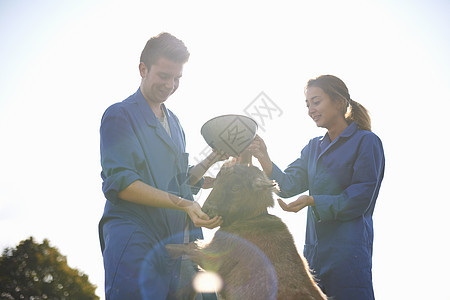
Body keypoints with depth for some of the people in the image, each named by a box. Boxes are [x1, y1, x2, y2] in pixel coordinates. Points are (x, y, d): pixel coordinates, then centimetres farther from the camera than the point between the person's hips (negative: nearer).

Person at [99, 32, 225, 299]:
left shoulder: (174, 123, 23)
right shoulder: (120, 115, -1)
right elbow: (120, 183, -13)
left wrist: (211, 160, 9)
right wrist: (183, 204, -21)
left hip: (178, 243, 7)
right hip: (137, 241, -7)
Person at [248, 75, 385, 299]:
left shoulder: (366, 141, -5)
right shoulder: (314, 147, 18)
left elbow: (360, 200, -12)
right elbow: (289, 185, 5)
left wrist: (313, 201, -21)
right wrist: (264, 159, -11)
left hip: (348, 250, -7)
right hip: (313, 250, 7)